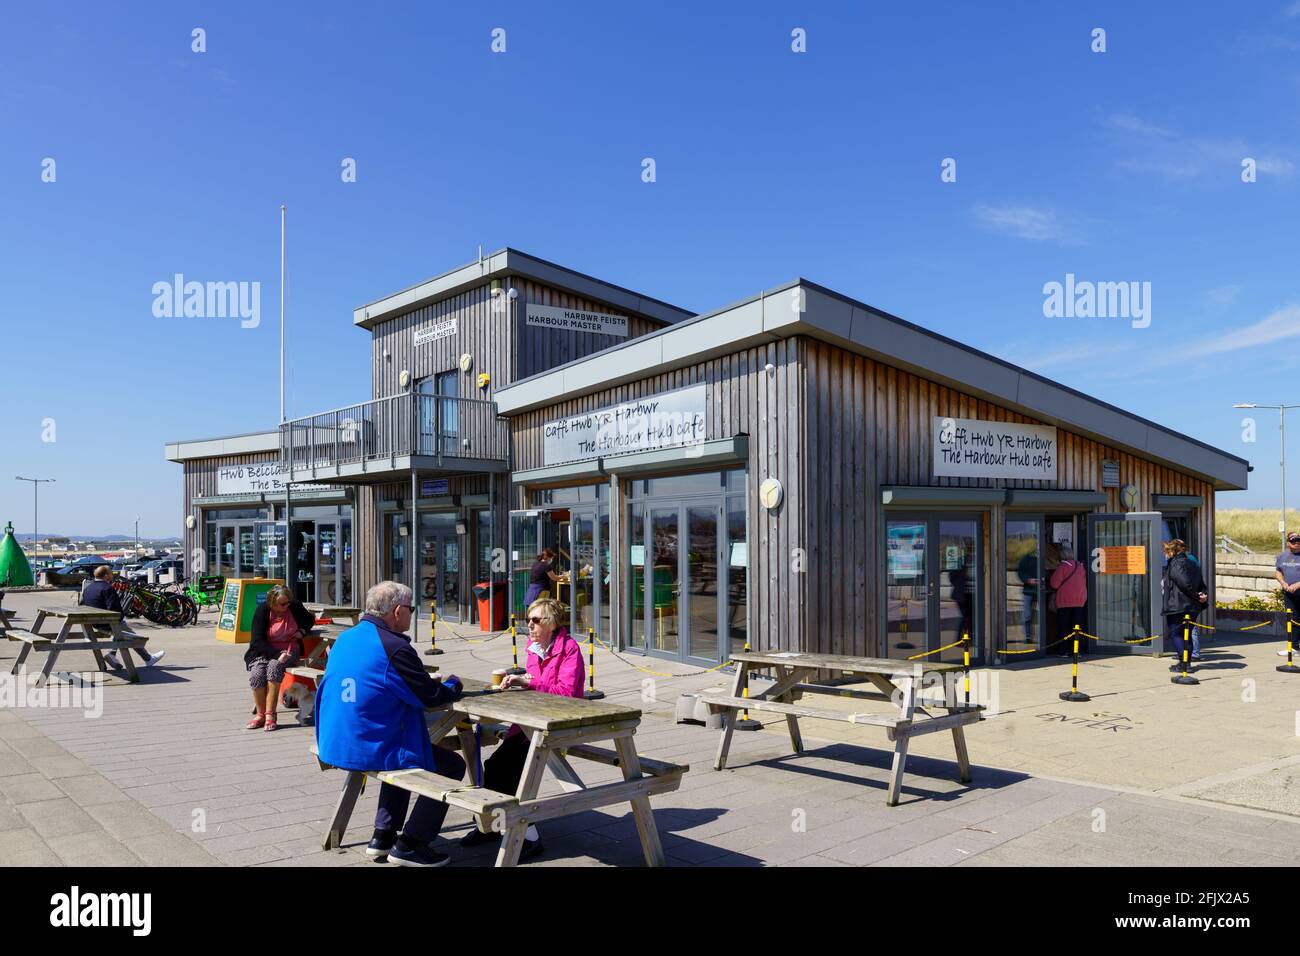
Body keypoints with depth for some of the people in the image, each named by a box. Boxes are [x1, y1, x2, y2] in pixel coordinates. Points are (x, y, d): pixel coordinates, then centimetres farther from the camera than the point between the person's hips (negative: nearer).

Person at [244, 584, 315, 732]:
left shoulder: (295, 607, 0)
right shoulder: (262, 611, -7)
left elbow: (310, 619, 22)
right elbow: (257, 641, -12)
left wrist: (302, 631, -1)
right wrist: (277, 654, -24)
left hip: (289, 651, 0)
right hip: (265, 652, 0)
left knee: (274, 666, -33)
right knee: (256, 673, -30)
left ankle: (270, 714, -29)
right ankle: (260, 714, -13)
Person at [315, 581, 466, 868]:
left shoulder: (346, 638, 8)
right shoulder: (394, 647, -19)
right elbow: (432, 697, -14)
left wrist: (430, 682, 16)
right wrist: (453, 684, 8)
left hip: (333, 745, 9)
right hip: (367, 750, -9)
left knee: (402, 752, 34)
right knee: (452, 766, 5)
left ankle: (383, 836, 31)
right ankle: (409, 844, 8)